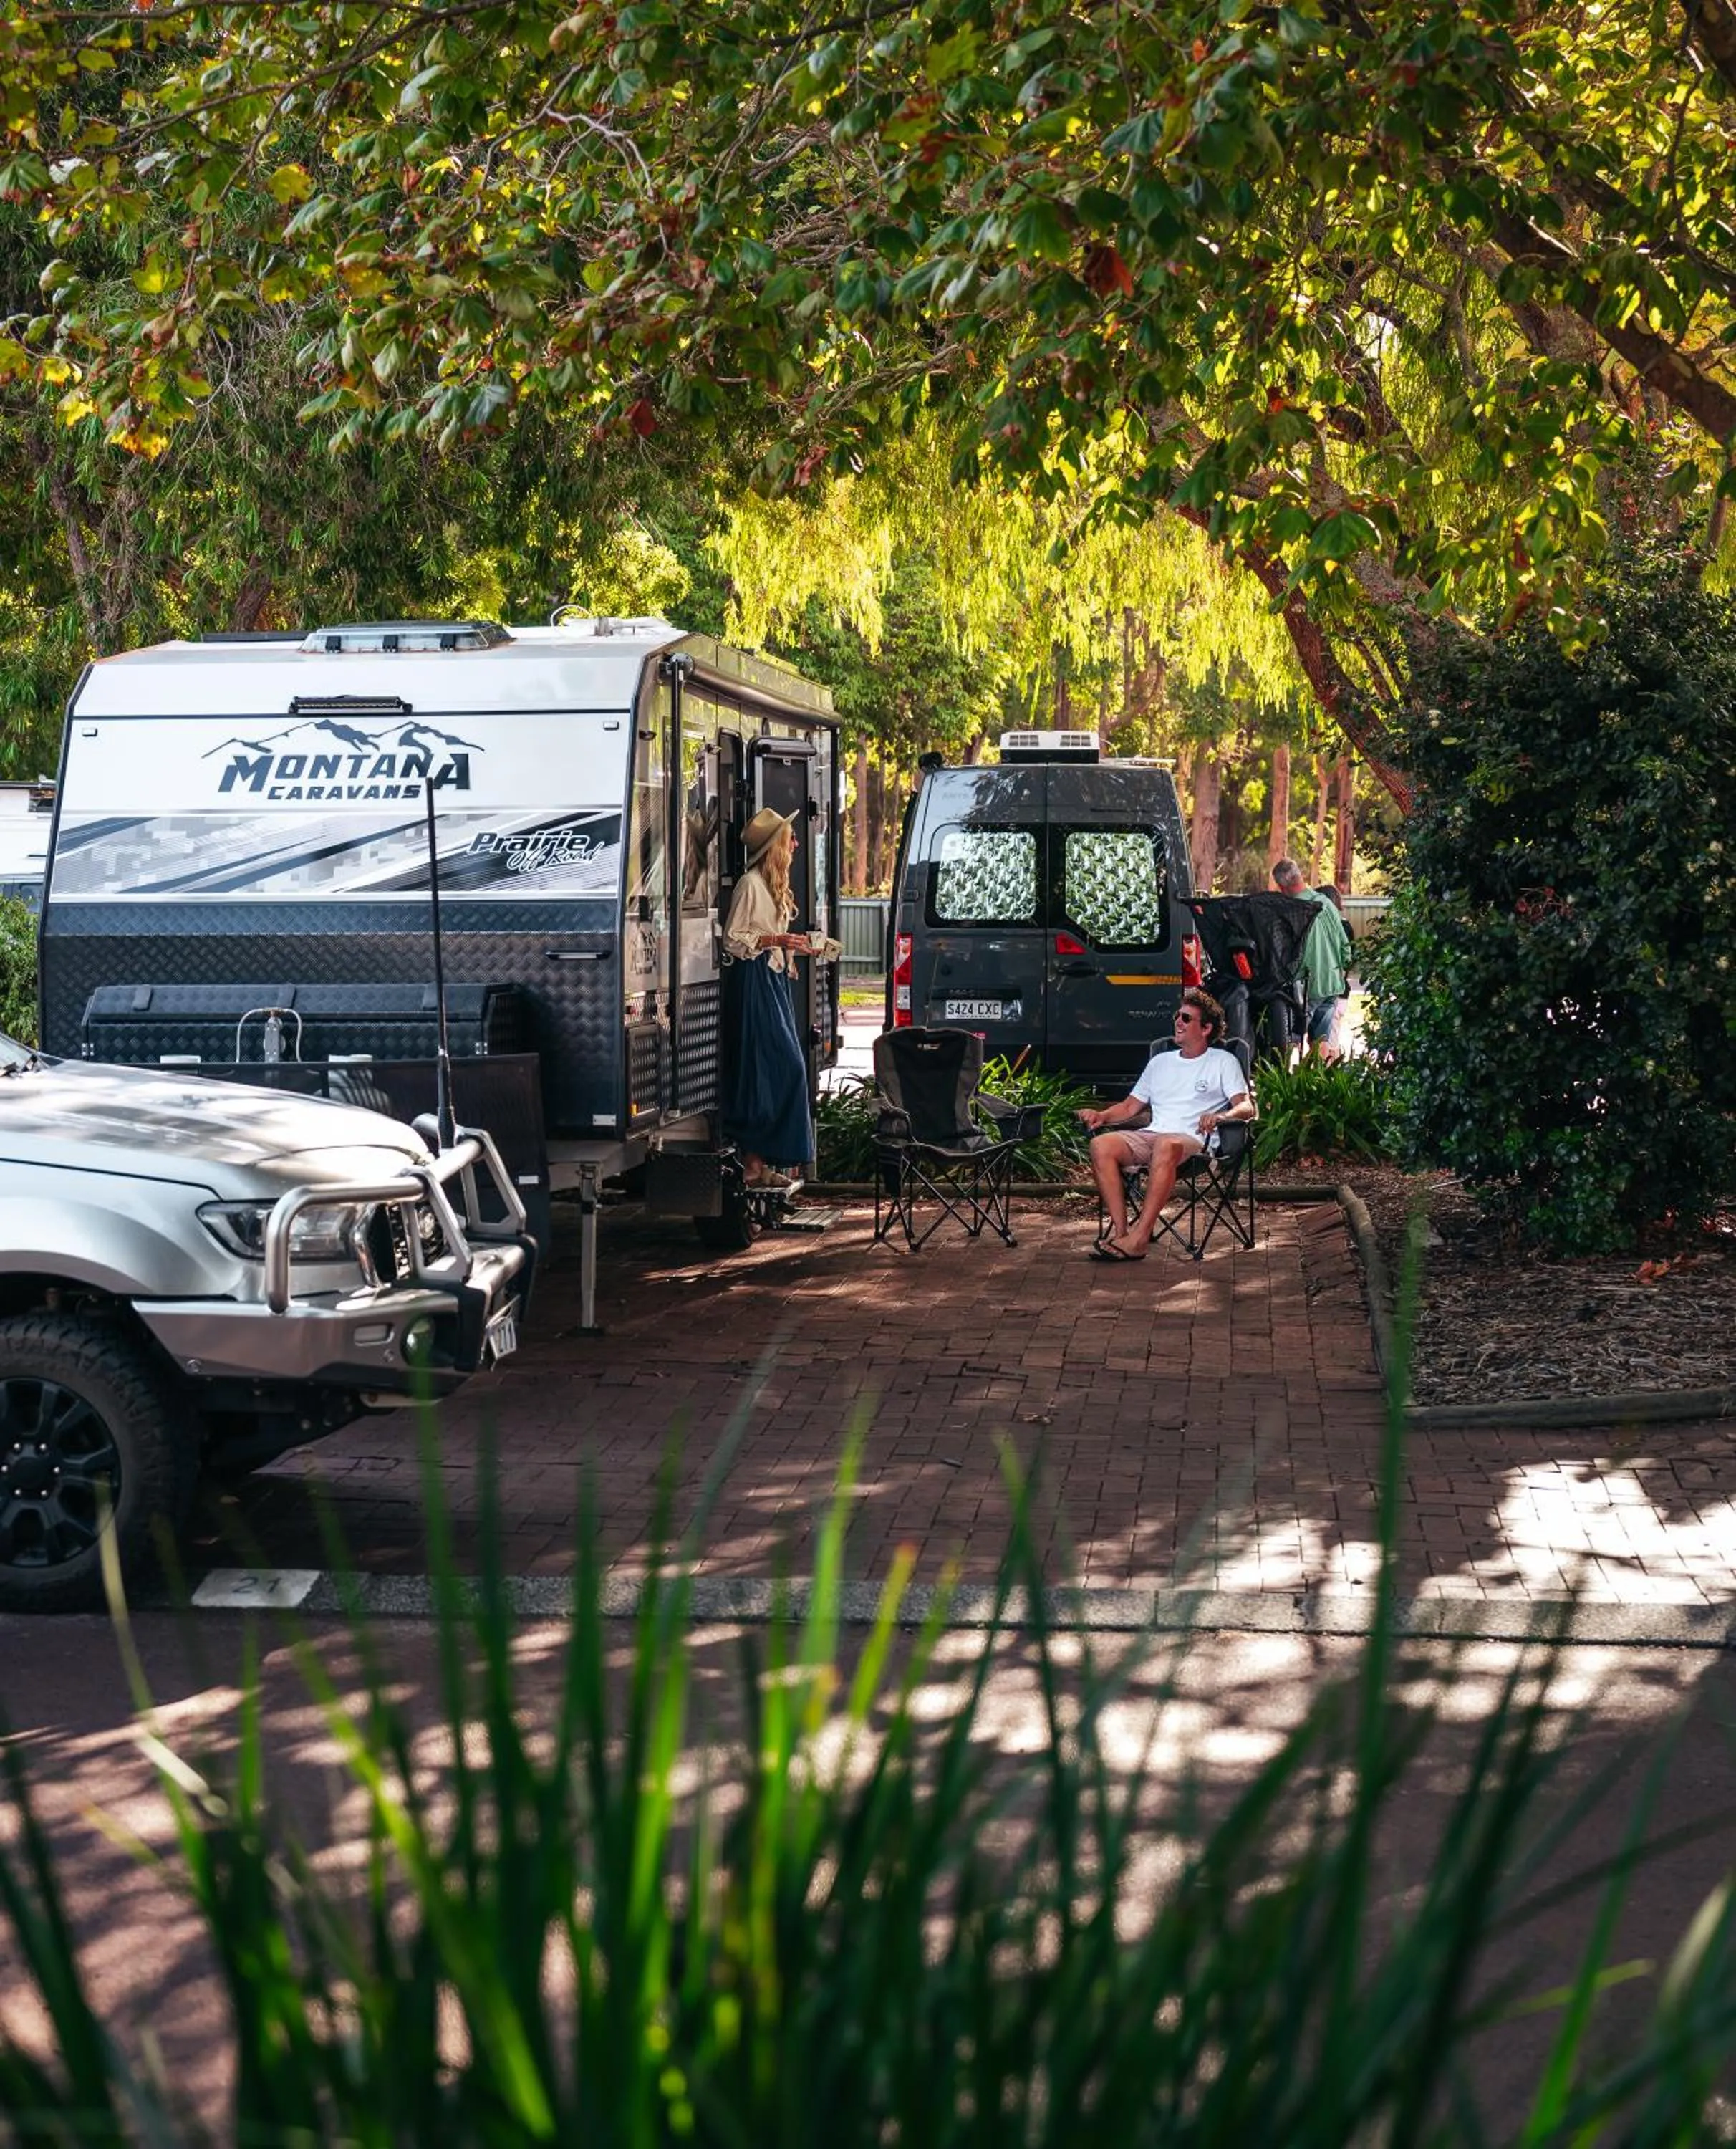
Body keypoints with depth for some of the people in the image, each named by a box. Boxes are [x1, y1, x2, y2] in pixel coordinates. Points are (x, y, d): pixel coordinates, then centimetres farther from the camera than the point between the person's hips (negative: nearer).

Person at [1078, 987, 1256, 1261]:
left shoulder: (1224, 1062, 14)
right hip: (1149, 1135, 5)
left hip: (1191, 1139, -5)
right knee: (1101, 1145, -26)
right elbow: (1130, 1106, 28)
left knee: (1166, 1146, -42)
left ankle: (1139, 1238, -43)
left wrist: (1221, 1116, -22)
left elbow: (1247, 1108, 1)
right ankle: (1121, 1231, -31)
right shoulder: (1160, 1062, 29)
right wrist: (1101, 1116, 6)